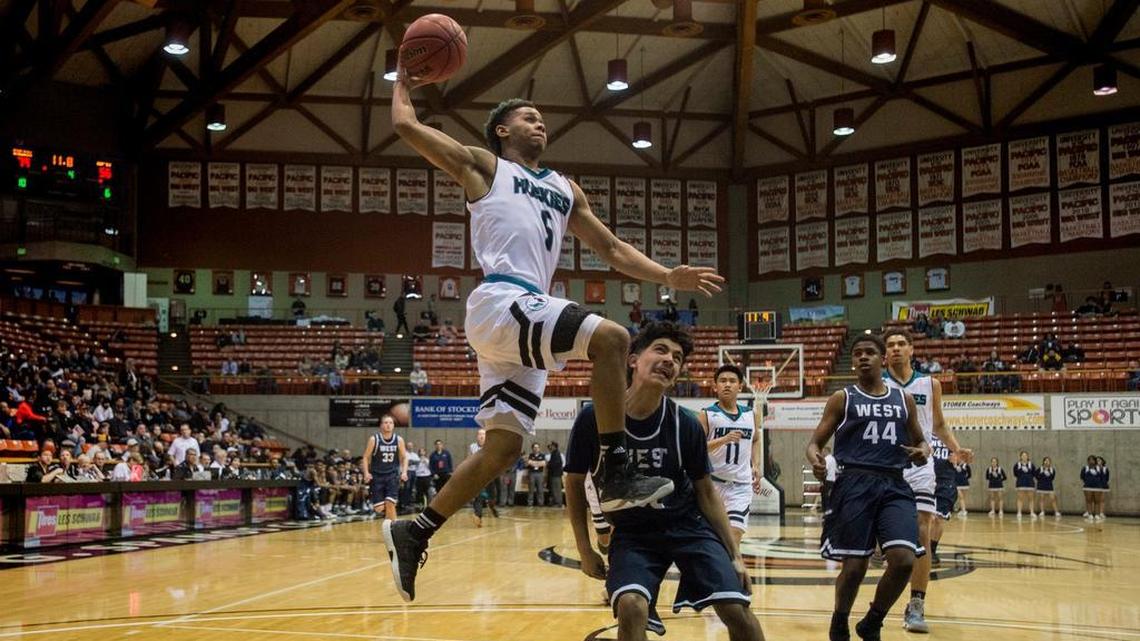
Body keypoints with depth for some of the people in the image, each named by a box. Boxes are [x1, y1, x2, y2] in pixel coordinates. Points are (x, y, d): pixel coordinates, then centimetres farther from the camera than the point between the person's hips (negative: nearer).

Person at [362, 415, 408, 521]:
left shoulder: (399, 440, -2)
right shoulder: (374, 439, -7)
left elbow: (404, 458, 8)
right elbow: (366, 458, -2)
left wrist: (404, 472, -7)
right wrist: (366, 473, -15)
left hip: (392, 475, 1)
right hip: (377, 476, -1)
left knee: (390, 503, -15)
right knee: (379, 508, -1)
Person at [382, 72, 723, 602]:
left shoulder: (564, 189, 30)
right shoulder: (483, 165, 12)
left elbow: (611, 248, 27)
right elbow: (406, 125, 7)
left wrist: (668, 276, 15)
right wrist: (404, 83, 25)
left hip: (526, 312, 7)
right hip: (500, 302, -7)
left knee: (504, 445, 2)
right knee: (610, 337, -24)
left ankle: (413, 533, 11)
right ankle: (617, 471, -21)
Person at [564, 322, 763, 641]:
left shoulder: (686, 425, -12)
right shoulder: (593, 418, -15)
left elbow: (705, 492, 2)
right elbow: (575, 483, 1)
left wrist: (734, 555, -1)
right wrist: (585, 550, -1)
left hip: (688, 526, 1)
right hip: (631, 532, -1)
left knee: (737, 612, -11)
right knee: (631, 606, -29)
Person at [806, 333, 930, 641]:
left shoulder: (904, 399, 15)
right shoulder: (842, 398, 7)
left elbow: (920, 441, 25)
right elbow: (815, 442, 5)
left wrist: (923, 451, 0)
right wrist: (815, 459, -19)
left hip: (894, 485, 3)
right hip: (855, 484, -2)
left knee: (904, 560, -15)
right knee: (854, 566, -5)